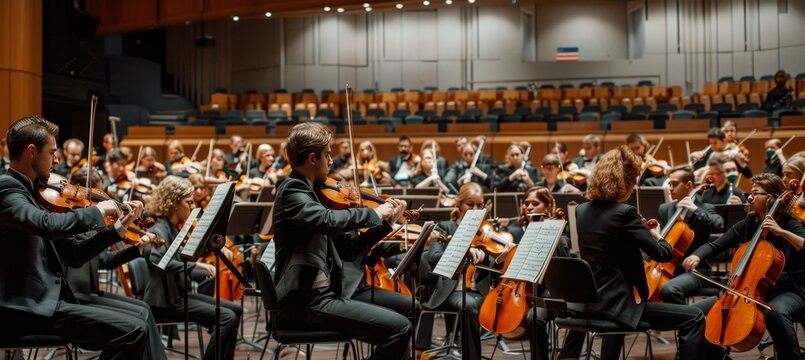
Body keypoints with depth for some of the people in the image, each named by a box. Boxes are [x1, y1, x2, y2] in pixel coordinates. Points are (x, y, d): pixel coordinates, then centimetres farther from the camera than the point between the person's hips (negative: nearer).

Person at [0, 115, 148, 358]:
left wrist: (118, 228, 11)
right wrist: (96, 211, -15)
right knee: (134, 331, -18)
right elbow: (48, 224, -31)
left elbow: (73, 253, 18)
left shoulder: (34, 194, 17)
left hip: (40, 302, 10)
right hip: (25, 309, -10)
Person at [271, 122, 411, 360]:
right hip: (304, 303, -9)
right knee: (399, 328, -16)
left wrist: (387, 223, 11)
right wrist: (374, 214, -15)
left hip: (320, 295, 9)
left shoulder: (311, 192, 17)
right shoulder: (292, 191, -10)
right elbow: (330, 220, -31)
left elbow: (347, 249, 18)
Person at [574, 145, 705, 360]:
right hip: (619, 303, -9)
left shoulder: (582, 211, 6)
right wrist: (656, 235, 6)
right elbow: (663, 254, -15)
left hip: (593, 300, 9)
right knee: (694, 318, -4)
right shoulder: (624, 213, -17)